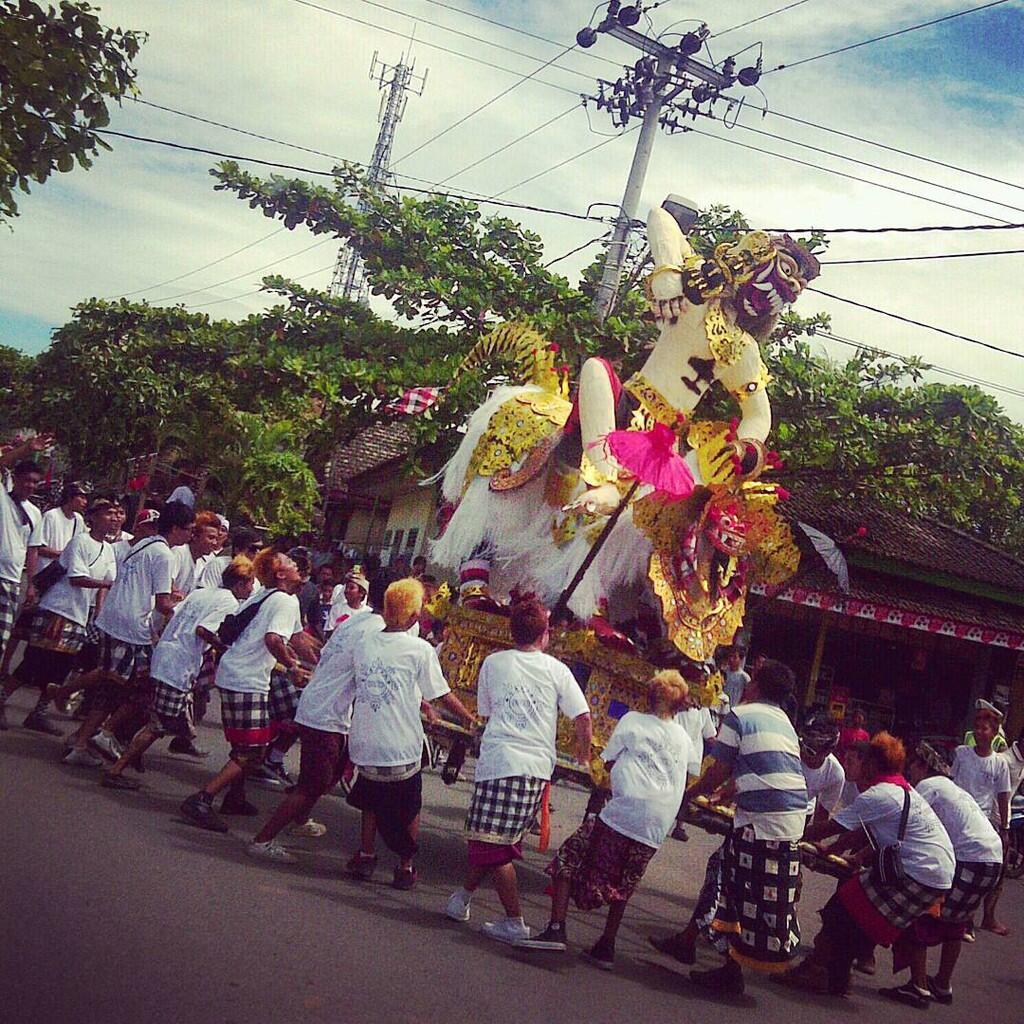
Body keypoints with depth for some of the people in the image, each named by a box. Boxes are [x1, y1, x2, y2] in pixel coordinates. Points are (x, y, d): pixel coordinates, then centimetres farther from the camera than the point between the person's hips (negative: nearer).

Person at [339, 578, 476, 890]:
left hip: (364, 745, 4)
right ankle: (405, 867, 21)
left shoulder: (364, 645, 3)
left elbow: (343, 696, 9)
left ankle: (365, 855, 25)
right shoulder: (420, 650, -9)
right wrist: (468, 718, 12)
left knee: (371, 798, 28)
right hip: (401, 747, -3)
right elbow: (443, 695, -3)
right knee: (409, 807, 19)